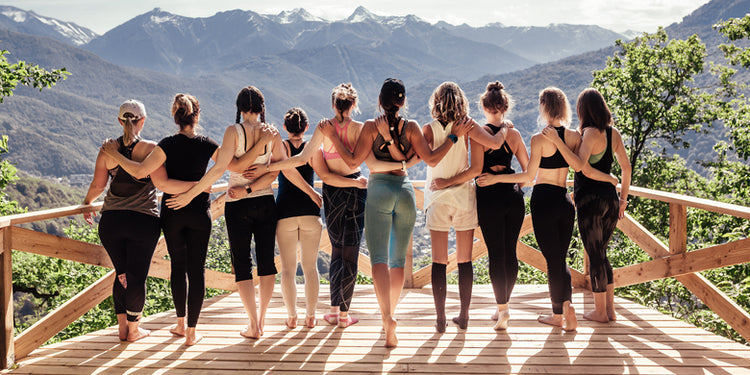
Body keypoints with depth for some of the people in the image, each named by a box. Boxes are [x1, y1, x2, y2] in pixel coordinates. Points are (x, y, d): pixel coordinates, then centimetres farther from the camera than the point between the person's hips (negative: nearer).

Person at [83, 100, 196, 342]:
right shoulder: (150, 149, -9)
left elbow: (97, 185, 2)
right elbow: (162, 184, -19)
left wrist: (86, 204, 21)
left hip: (111, 221, 3)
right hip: (143, 221, -3)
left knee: (121, 275, 17)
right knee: (137, 276, 8)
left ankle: (122, 327, 24)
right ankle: (134, 330, 19)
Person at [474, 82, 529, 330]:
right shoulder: (514, 134, 5)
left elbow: (477, 169, -14)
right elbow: (528, 170, 10)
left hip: (490, 198, -4)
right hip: (513, 196, 4)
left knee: (496, 253, 0)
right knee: (510, 252, 11)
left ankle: (502, 308, -3)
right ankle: (503, 305, 22)